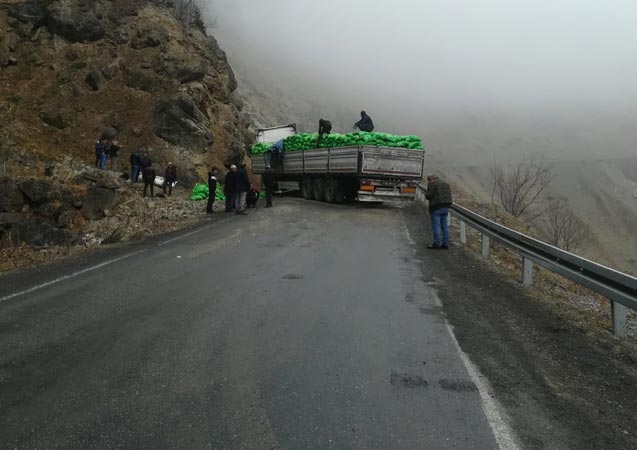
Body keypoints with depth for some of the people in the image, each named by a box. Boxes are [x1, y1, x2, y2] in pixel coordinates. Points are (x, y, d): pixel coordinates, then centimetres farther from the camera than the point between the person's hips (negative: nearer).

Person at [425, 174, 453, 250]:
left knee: (436, 226, -4)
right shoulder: (445, 183, 18)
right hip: (446, 206, 7)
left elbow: (429, 195, -11)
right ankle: (445, 244, 9)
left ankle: (436, 244, -4)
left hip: (436, 207, -7)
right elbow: (449, 195, 15)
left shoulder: (432, 183, -6)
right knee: (445, 226, 8)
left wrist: (426, 195, 9)